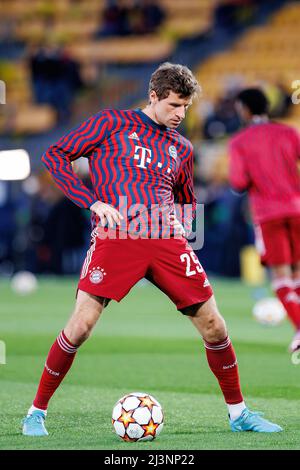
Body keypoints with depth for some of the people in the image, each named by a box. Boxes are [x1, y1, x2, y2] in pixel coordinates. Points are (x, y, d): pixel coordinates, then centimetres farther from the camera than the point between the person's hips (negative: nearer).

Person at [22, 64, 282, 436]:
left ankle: (238, 413, 17)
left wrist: (181, 227, 9)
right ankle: (36, 412, 3)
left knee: (213, 325, 1)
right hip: (115, 236, -4)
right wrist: (93, 202, -7)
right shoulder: (112, 123, 7)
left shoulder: (181, 148, 21)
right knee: (81, 326, -14)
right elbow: (55, 156, 4)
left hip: (167, 241, 4)